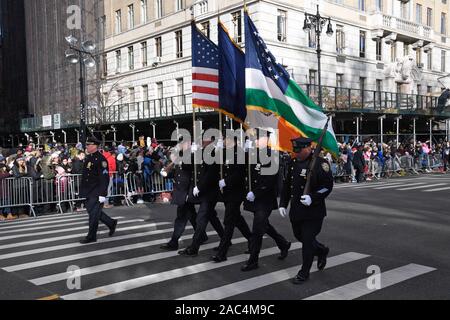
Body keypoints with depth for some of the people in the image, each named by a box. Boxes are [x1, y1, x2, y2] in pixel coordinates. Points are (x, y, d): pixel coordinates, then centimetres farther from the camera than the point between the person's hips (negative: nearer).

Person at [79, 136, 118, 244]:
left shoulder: (101, 159, -15)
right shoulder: (88, 158, 12)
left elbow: (104, 178, -19)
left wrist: (102, 194, -23)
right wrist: (82, 190, 18)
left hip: (97, 193, -9)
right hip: (89, 192, 9)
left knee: (93, 214, -3)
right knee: (91, 211, 14)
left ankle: (91, 237, 9)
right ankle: (111, 223, 29)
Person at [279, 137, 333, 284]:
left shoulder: (320, 163, -12)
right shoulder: (294, 163, 8)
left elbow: (327, 186, -14)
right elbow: (286, 185, 15)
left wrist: (312, 198, -26)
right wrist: (283, 204, 9)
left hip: (313, 211, -7)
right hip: (296, 210, 7)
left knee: (307, 240, -1)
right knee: (300, 236, 18)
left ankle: (304, 273, 15)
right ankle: (322, 251, 44)